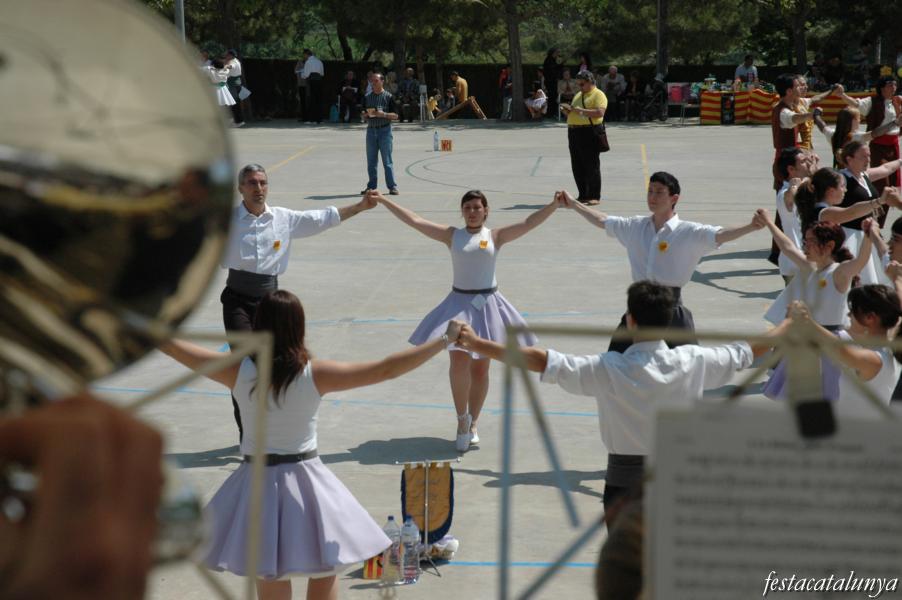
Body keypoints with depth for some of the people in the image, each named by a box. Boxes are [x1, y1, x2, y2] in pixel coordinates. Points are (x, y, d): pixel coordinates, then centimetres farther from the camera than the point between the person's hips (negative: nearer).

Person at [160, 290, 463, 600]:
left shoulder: (239, 371, -11)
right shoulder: (316, 374, -15)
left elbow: (179, 350, 1)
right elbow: (386, 369, -14)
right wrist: (445, 339, -8)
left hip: (257, 479, 2)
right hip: (304, 479, -2)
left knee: (269, 574, 13)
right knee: (325, 571, 13)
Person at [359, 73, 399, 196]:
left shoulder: (388, 97, -1)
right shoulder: (367, 97, 11)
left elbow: (395, 116, -3)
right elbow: (362, 115, 15)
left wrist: (384, 114, -19)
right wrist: (367, 114, -7)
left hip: (384, 130, -4)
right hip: (371, 130, 4)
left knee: (387, 161, -5)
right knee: (371, 161, 7)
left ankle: (392, 187, -2)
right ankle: (371, 186, 14)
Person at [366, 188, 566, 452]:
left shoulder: (495, 236, 1)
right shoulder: (452, 235, 3)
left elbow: (529, 223, -9)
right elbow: (414, 220, -1)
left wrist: (554, 204, -21)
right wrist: (383, 201, -6)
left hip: (487, 304, 0)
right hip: (459, 303, 0)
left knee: (480, 369, 8)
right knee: (459, 362, -16)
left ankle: (472, 425, 24)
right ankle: (462, 418, 4)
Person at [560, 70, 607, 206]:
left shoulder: (598, 95, -5)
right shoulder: (578, 95, 21)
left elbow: (600, 112, -20)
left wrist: (580, 110, -20)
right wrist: (568, 111, 6)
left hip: (589, 133, -8)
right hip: (574, 133, 8)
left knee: (592, 165, -5)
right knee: (577, 166, 9)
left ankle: (595, 196, -1)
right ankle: (583, 195, 17)